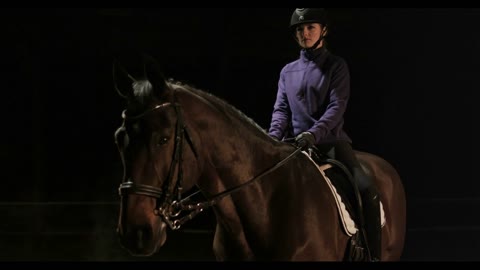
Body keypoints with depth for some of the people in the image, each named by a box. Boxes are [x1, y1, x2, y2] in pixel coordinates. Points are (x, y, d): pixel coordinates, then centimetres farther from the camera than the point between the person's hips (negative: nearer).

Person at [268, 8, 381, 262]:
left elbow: (337, 107, -8)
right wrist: (273, 137, -13)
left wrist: (314, 133, -25)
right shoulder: (288, 72, 16)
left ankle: (372, 254, -23)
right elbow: (281, 109, 9)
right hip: (295, 143, 4)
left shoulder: (336, 66, 4)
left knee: (366, 188, -25)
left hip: (331, 139, -4)